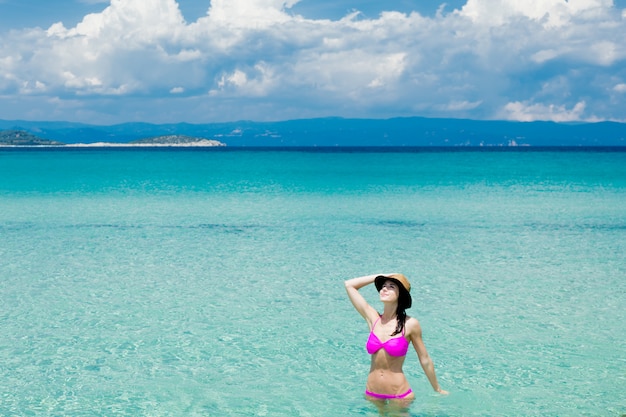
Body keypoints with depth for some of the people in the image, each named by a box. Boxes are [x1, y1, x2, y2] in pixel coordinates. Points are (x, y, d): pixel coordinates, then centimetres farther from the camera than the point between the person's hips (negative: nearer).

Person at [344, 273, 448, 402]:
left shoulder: (410, 324, -9)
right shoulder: (373, 318, 0)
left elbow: (425, 360, -1)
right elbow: (349, 284, 3)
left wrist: (438, 390, 8)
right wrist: (381, 276, 4)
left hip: (399, 396, -3)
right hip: (372, 395, 3)